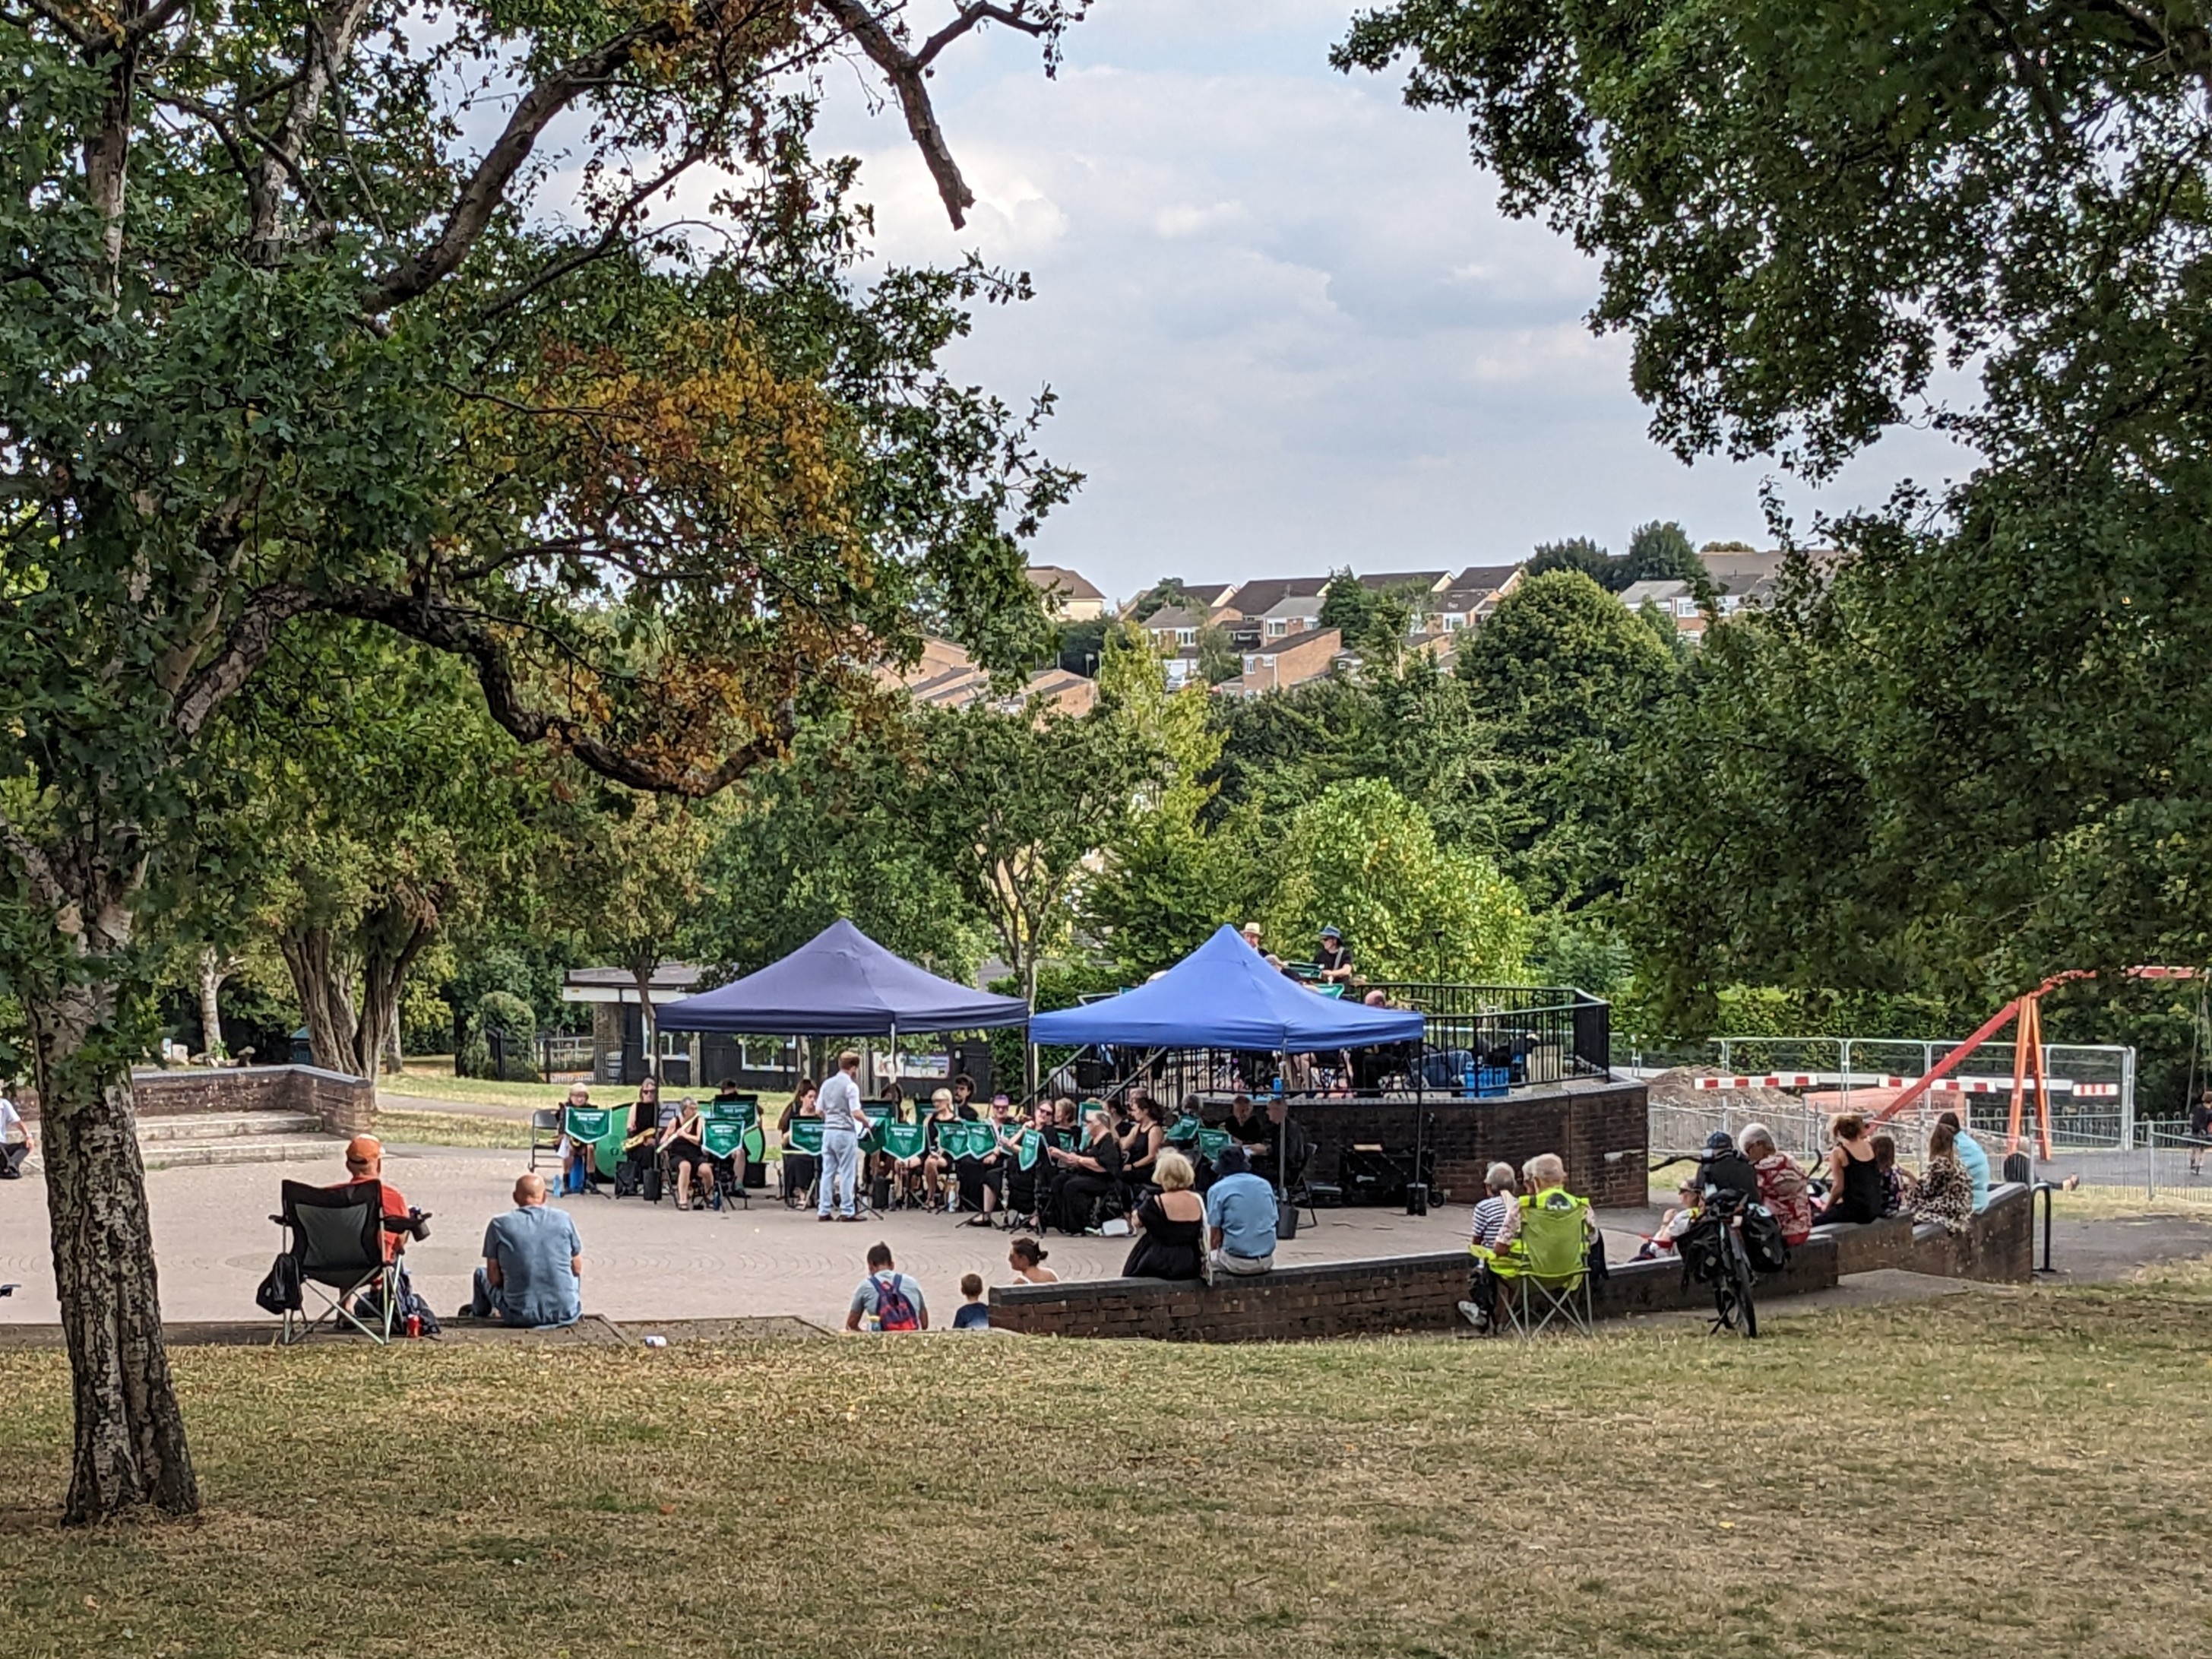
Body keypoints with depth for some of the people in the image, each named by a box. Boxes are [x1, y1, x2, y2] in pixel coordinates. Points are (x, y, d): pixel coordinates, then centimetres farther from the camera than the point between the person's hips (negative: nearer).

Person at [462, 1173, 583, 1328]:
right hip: (566, 1314, 1)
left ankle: (478, 1313, 57)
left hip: (521, 1316, -1)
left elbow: (494, 1278, -3)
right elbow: (577, 1269, 7)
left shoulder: (499, 1225, -4)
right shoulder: (563, 1219, -1)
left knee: (482, 1274, 29)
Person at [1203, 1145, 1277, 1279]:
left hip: (1238, 1263, -4)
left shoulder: (1217, 1190, -5)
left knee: (1209, 1258, 28)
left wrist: (1215, 1251, 17)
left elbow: (1215, 1238, -4)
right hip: (1266, 1261, 4)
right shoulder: (1265, 1185, 7)